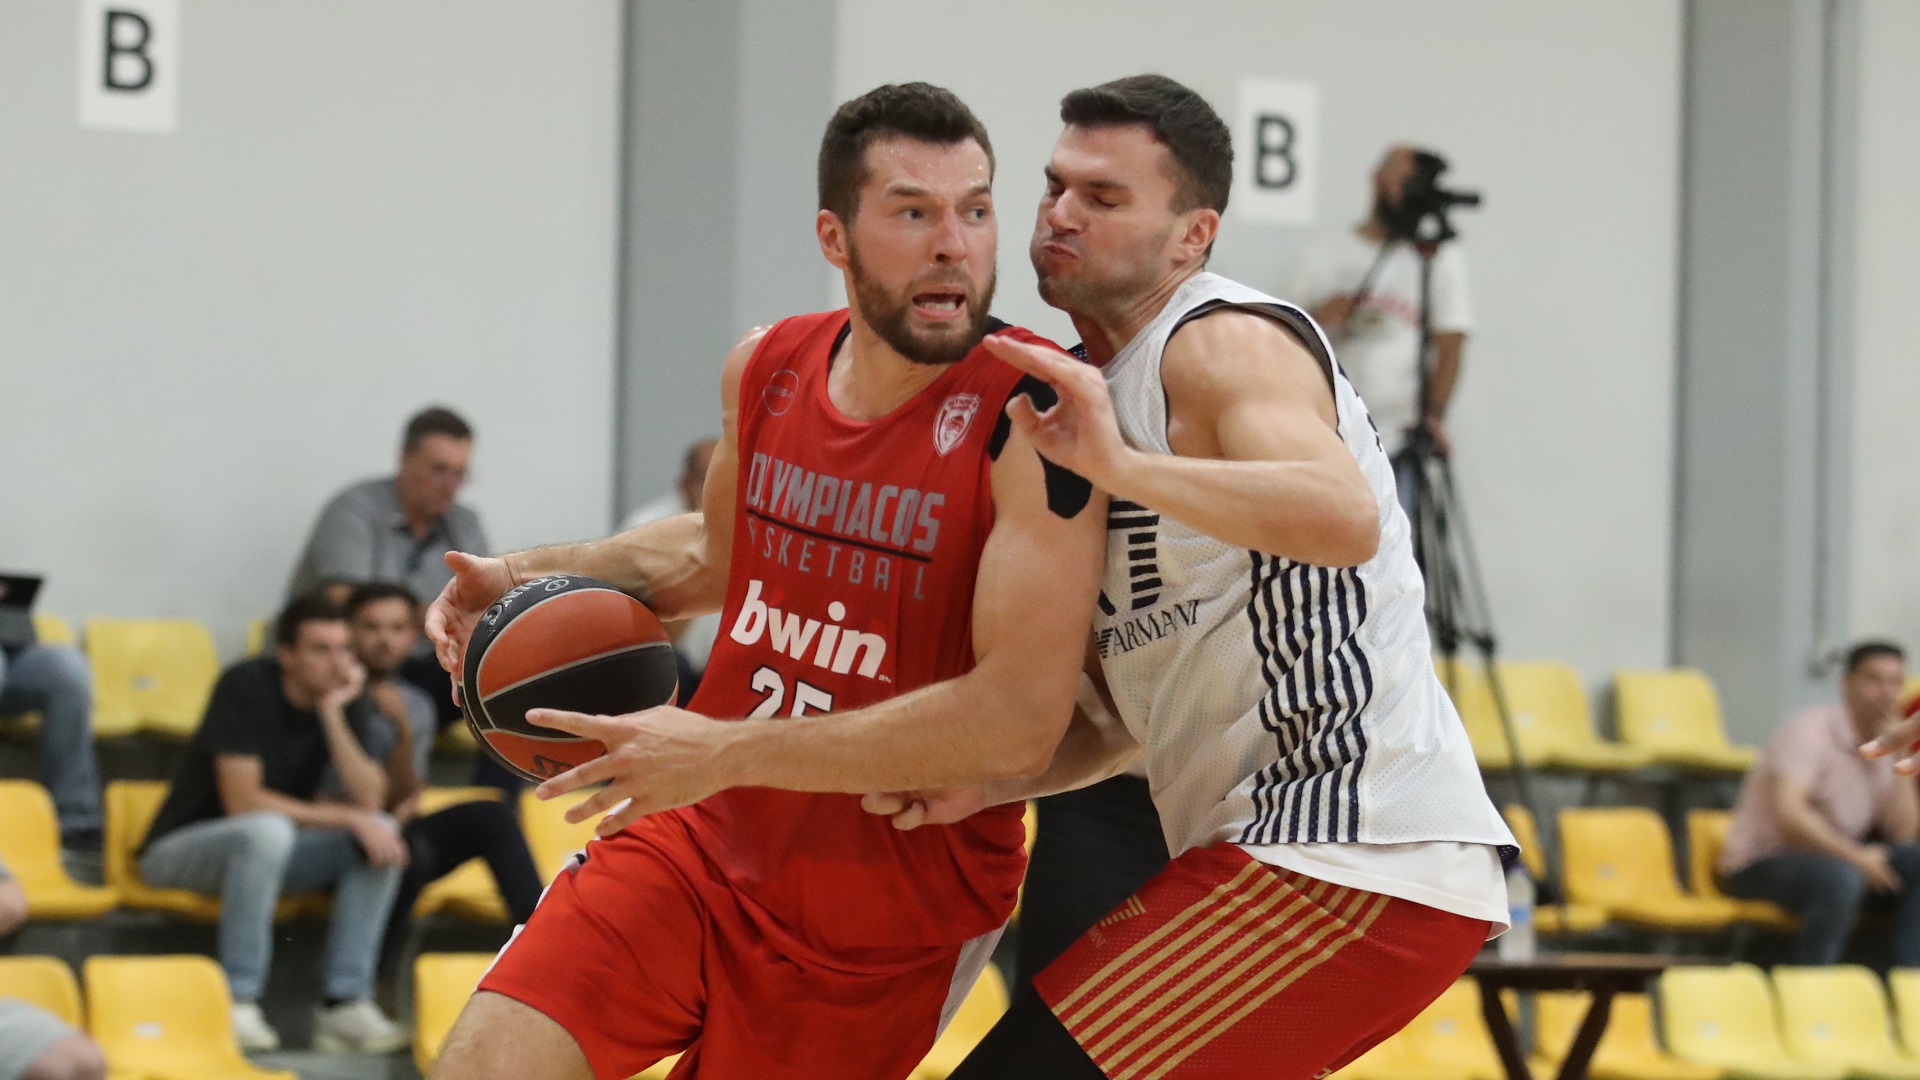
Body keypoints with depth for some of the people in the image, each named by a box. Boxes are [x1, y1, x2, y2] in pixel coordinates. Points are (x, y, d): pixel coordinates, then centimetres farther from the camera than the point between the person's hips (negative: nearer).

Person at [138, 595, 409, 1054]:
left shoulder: (347, 701, -2)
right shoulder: (246, 685, -19)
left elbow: (369, 801, -15)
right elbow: (241, 801, -25)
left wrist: (333, 713, -23)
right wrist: (344, 817, -22)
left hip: (268, 857, 6)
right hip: (180, 850, -6)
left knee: (382, 835, -17)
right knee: (268, 830, -38)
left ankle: (345, 1004, -20)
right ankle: (238, 1003, -34)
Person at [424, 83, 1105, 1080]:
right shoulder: (764, 371, -1)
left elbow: (1019, 719, -28)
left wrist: (727, 753, -27)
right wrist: (540, 577, 4)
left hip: (885, 917, -4)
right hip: (705, 844, 4)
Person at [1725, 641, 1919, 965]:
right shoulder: (1811, 731, -14)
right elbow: (1786, 814, -28)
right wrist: (1855, 856, -27)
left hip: (1836, 861, 8)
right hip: (1762, 863, -8)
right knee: (1840, 877, -38)